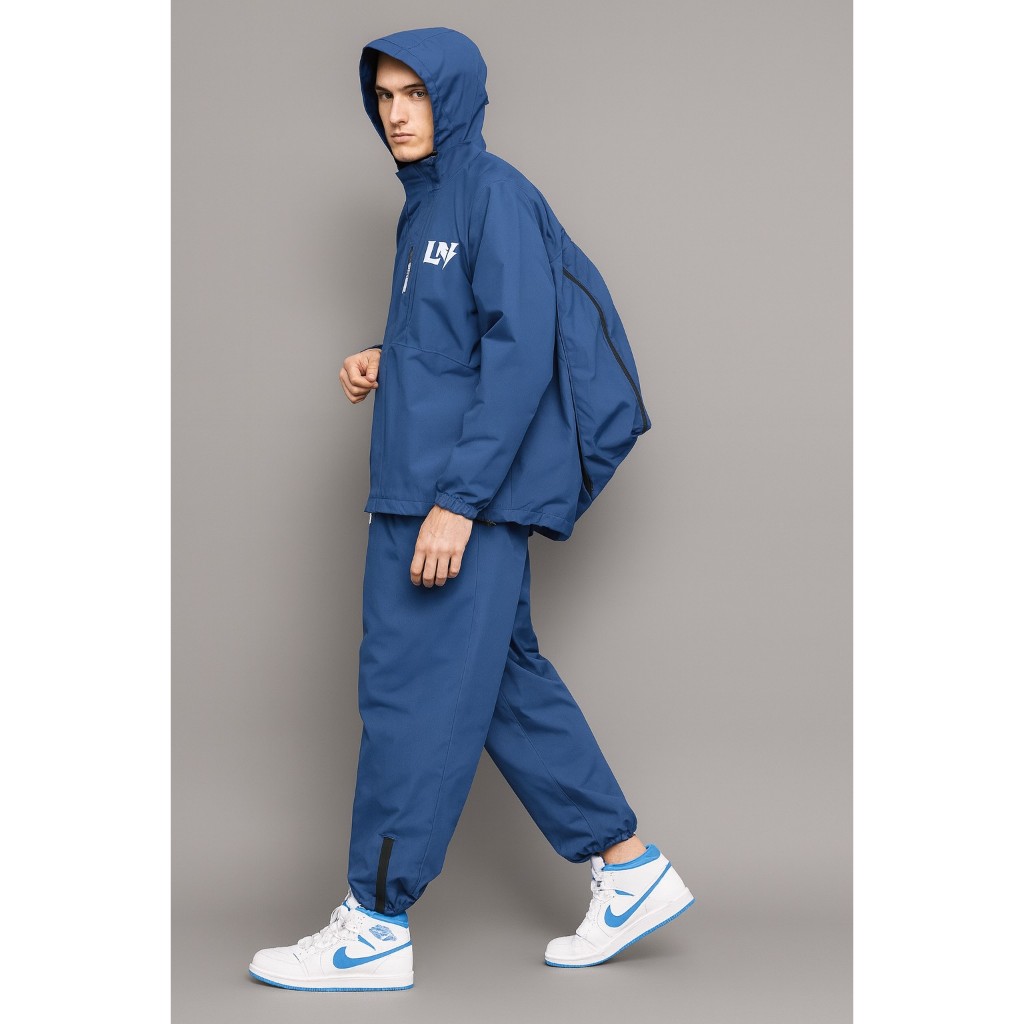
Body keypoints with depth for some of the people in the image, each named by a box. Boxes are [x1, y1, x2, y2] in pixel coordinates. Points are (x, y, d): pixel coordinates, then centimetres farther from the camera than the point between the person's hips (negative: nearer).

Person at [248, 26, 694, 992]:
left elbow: (520, 353, -18)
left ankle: (376, 925, 3)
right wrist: (384, 363, 8)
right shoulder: (426, 205, 19)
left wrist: (459, 497, -22)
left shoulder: (495, 196, -9)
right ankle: (630, 870, 20)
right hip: (417, 487, 10)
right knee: (507, 679, 12)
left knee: (415, 688, -6)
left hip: (468, 491, -10)